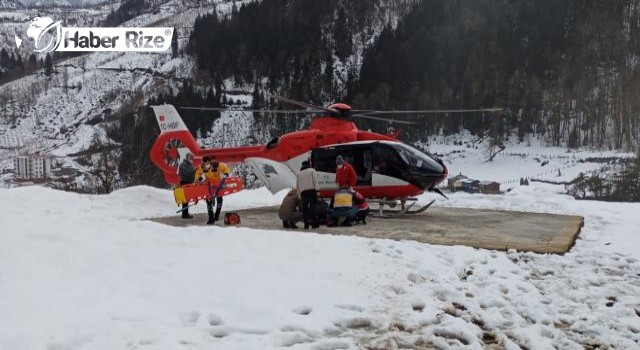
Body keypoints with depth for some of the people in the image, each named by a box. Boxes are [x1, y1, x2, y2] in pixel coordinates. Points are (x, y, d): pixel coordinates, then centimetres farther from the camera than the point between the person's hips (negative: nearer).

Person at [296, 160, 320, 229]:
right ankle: (314, 223, -14)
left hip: (303, 192, 4)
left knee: (304, 208, 3)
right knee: (313, 206, -7)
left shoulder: (299, 173, 22)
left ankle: (306, 224, -3)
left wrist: (299, 195, 19)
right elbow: (315, 181, -4)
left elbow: (297, 185, 18)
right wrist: (317, 189, -8)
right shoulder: (312, 170, 9)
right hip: (311, 190, -3)